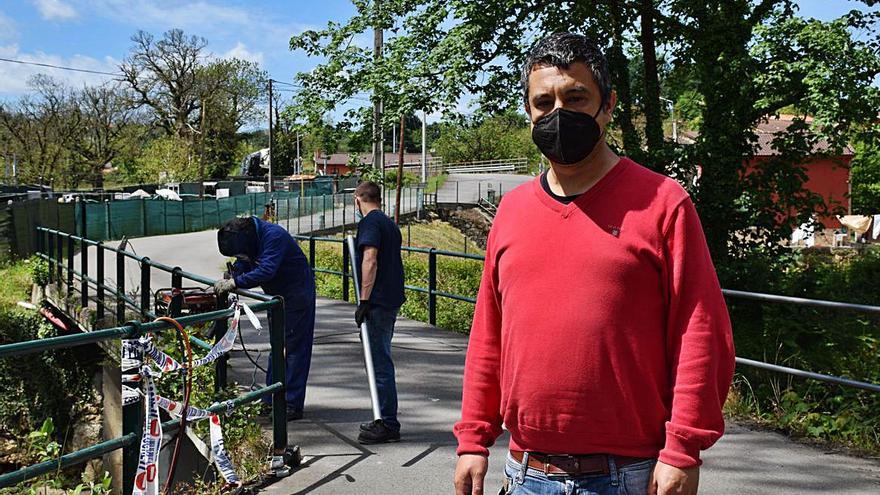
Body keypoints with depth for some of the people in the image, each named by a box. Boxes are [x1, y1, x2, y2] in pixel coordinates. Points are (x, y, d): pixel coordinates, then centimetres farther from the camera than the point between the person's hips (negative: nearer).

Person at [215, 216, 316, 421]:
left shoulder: (274, 236, -27)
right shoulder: (248, 240, -1)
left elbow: (266, 271, -37)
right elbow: (242, 265, 8)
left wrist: (234, 282, -38)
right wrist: (227, 281, -11)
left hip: (297, 298, -9)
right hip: (278, 297, 9)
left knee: (293, 349, -6)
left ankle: (293, 406, -1)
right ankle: (270, 401, 22)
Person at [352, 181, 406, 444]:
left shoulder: (369, 222, -10)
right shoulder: (390, 223, 17)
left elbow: (370, 260, -21)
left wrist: (364, 301, -21)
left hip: (378, 302, -9)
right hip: (393, 300, 9)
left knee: (380, 363, -4)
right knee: (381, 361, 17)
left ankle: (389, 425, 1)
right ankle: (386, 420, 25)